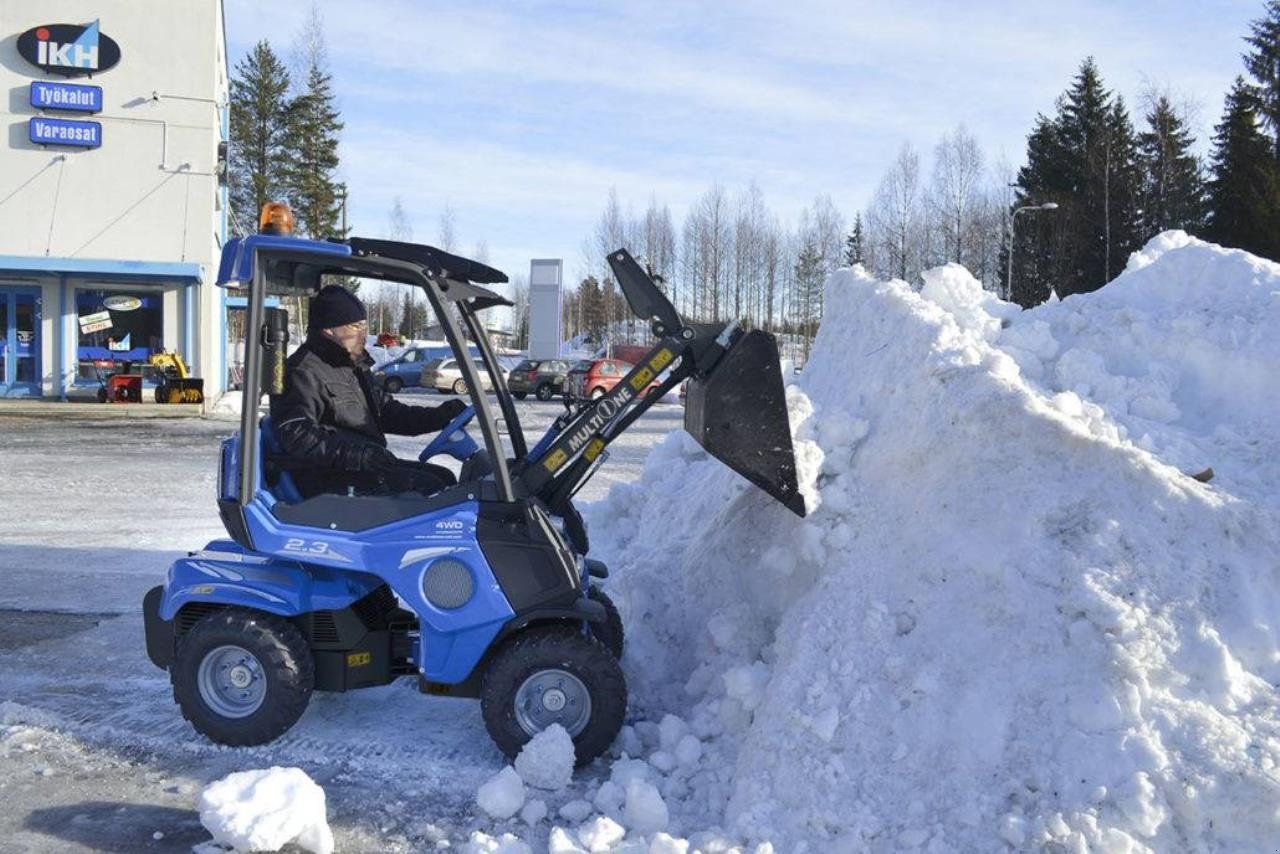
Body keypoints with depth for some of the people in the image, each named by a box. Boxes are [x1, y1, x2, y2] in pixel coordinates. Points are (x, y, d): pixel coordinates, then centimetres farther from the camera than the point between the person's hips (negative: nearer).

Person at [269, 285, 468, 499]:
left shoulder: (354, 368, 20)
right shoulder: (304, 372, -12)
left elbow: (388, 412, 22)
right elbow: (295, 436, -24)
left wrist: (440, 415, 5)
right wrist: (359, 455, -32)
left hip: (369, 464, 10)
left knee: (444, 477, 2)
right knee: (427, 487, -20)